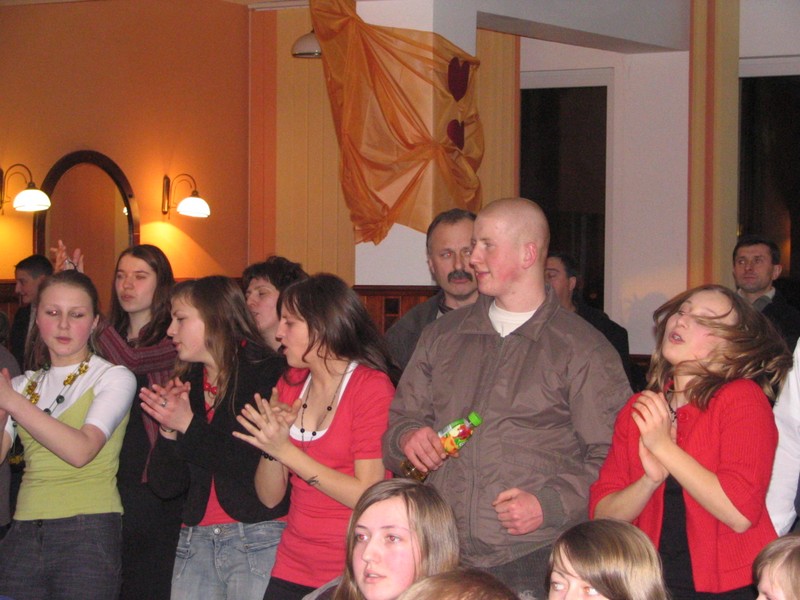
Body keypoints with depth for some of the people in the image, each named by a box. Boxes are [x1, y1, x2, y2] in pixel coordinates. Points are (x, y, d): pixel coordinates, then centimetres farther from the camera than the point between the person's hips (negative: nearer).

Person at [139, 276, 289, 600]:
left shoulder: (268, 374, -5)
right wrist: (168, 430, -7)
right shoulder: (185, 384, 13)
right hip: (196, 540, 6)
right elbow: (165, 485, 10)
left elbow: (265, 473, -16)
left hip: (258, 541, -6)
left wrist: (189, 426, -13)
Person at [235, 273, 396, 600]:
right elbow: (269, 497, 8)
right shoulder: (290, 383, 8)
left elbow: (368, 496, -18)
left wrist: (286, 450, -18)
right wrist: (271, 442, -11)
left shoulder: (371, 386, -10)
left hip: (350, 573, -5)